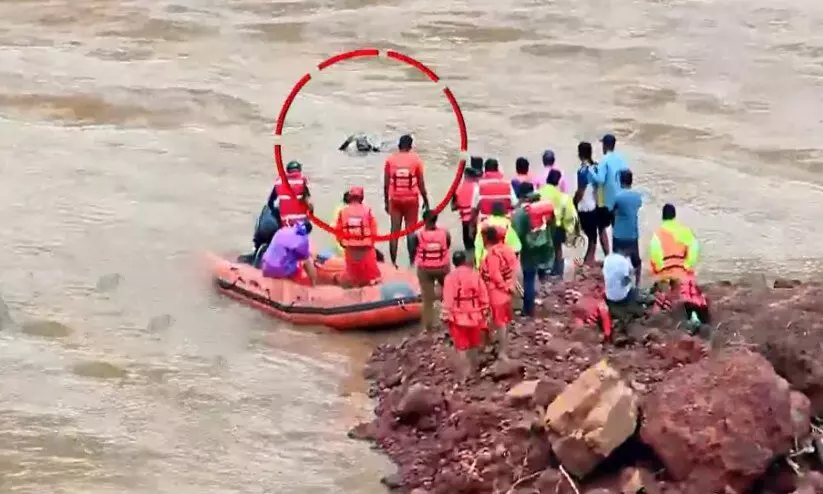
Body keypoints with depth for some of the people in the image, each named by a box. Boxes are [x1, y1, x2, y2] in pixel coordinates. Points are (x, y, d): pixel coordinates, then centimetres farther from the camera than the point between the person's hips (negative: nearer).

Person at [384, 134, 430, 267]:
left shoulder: (390, 160, 0)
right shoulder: (415, 159, -3)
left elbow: (386, 184, 1)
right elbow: (421, 183, -1)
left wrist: (386, 201, 11)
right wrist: (426, 200, 9)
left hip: (395, 200, 1)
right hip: (411, 199, -1)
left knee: (395, 231, 5)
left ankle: (393, 262, 2)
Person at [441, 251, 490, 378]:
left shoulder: (450, 277, -13)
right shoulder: (475, 274, -3)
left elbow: (448, 300, -14)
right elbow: (484, 297, 1)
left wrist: (446, 317, -6)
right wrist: (484, 313, 11)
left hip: (458, 316, -3)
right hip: (475, 315, 3)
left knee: (462, 344, 9)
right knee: (474, 343, 20)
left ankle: (467, 369, 9)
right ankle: (474, 367, 31)